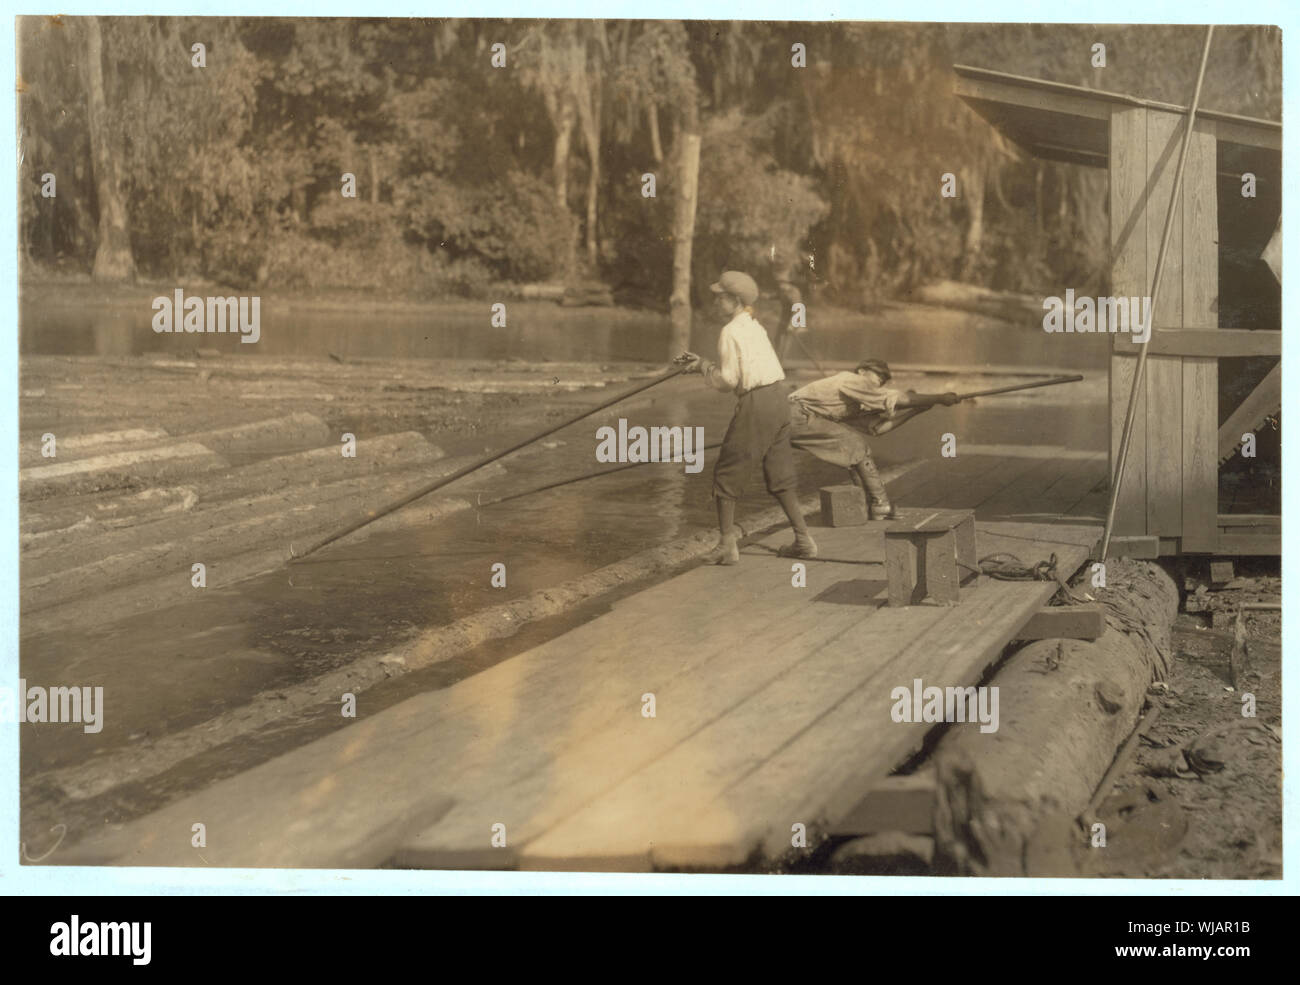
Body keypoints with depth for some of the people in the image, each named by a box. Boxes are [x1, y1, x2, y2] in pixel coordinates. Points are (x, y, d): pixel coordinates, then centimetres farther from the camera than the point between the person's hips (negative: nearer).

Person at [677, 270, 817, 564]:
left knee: (727, 474, 4)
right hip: (778, 399, 8)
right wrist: (702, 363, 18)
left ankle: (727, 545, 4)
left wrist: (703, 368, 4)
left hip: (754, 405, -8)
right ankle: (803, 540, 14)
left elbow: (727, 380, -12)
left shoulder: (730, 332, -10)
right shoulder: (756, 328, 16)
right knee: (779, 476, 15)